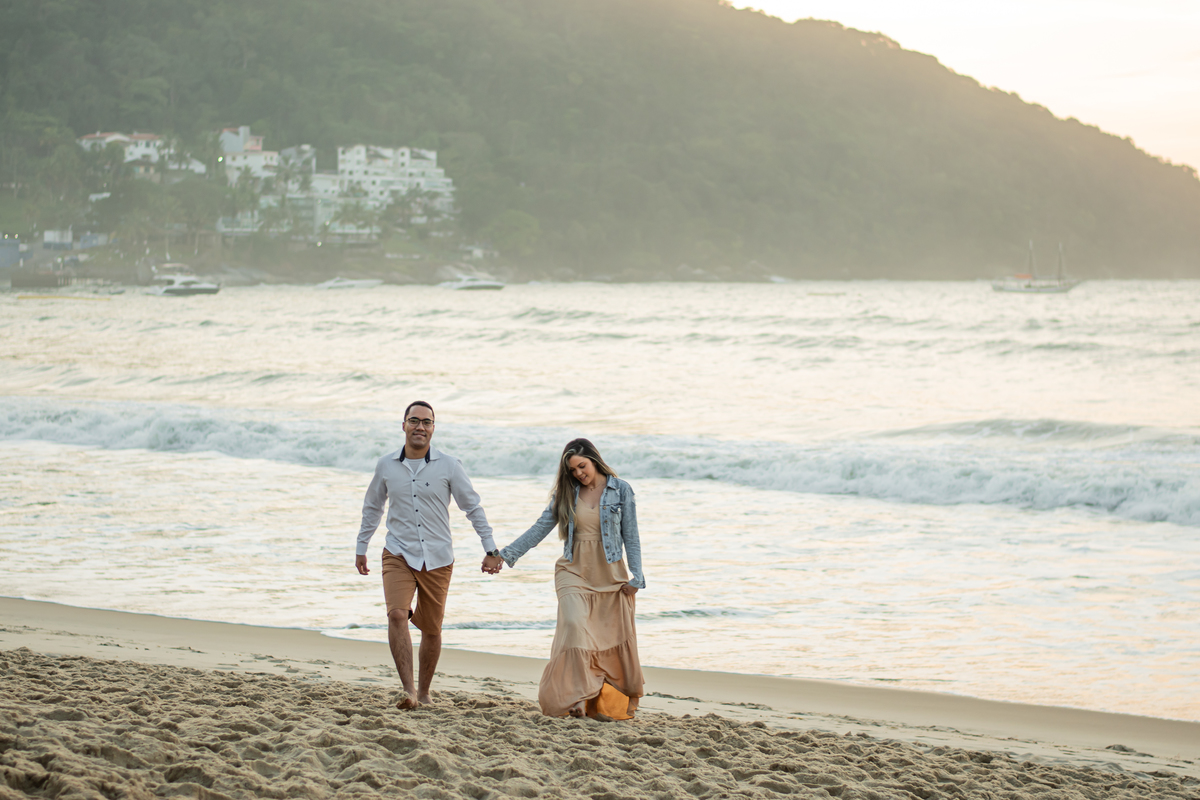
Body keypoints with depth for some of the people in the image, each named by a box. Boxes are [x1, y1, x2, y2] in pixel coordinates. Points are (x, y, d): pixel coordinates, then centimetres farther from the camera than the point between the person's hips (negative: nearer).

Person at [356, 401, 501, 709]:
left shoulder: (449, 466, -3)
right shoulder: (386, 466, 2)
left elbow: (473, 507, 4)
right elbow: (372, 507, 17)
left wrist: (490, 548, 0)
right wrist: (361, 548, 22)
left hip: (437, 559, 0)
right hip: (399, 555, 0)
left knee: (431, 629, 8)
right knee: (397, 615, -22)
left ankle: (424, 690, 28)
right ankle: (408, 691, -23)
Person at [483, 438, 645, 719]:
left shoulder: (620, 491, 1)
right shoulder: (566, 493, 7)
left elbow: (631, 538, 1)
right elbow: (540, 528, 6)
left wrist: (635, 577, -7)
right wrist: (504, 555, -1)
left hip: (610, 574, -1)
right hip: (574, 572, 1)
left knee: (614, 638, 1)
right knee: (574, 625, -21)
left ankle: (611, 703, 15)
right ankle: (578, 697, -24)